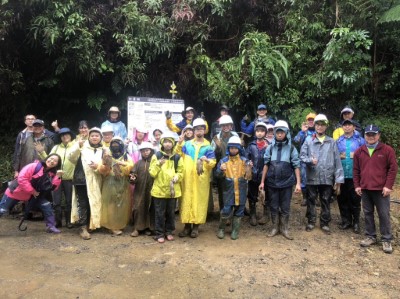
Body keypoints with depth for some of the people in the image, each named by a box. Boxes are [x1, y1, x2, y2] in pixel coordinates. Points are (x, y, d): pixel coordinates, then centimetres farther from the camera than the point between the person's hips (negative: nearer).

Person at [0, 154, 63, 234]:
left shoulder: (51, 174, -5)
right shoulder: (34, 166, -23)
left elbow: (53, 187, -14)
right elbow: (21, 178, -28)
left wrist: (57, 177, -27)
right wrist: (32, 191, -24)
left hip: (32, 196, 5)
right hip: (15, 192, -5)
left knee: (47, 205, -7)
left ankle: (51, 226, 3)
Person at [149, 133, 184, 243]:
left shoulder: (177, 157, 5)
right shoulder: (156, 156, 1)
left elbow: (181, 172, 7)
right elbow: (152, 173, -2)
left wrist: (177, 177, -13)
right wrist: (158, 164, -17)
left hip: (173, 190, 2)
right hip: (159, 190, -2)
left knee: (171, 212, 12)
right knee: (160, 213, 3)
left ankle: (169, 232, 27)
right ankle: (159, 234, 15)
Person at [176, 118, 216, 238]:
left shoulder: (208, 146, 5)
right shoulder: (187, 144, 12)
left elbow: (213, 163, -1)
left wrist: (207, 160, -22)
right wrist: (179, 143, -5)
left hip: (201, 179, -1)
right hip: (187, 178, 2)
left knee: (199, 201, 2)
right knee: (187, 200, 2)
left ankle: (195, 227, 13)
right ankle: (187, 226, 13)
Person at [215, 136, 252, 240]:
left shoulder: (244, 160, 0)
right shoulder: (224, 160, -1)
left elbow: (248, 176, -3)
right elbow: (218, 174, -4)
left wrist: (250, 168, -23)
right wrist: (221, 170, -25)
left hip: (241, 190, 1)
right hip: (229, 190, -1)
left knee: (239, 211, 10)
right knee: (226, 211, -1)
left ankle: (235, 231, 25)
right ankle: (221, 229, 21)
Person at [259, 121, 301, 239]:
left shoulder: (291, 148, -1)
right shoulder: (270, 148, 3)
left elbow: (296, 166, -1)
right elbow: (266, 165, 6)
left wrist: (298, 183, -6)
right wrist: (262, 181, 5)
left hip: (286, 182, -1)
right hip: (272, 182, 1)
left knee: (285, 207, 7)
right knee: (274, 207, 11)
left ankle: (284, 229, 20)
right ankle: (275, 227, 24)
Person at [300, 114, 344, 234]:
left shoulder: (332, 142, 3)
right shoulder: (308, 141, 1)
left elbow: (337, 161, 1)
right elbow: (302, 156, -2)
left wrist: (339, 178, -2)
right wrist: (310, 160, -23)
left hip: (327, 178, 1)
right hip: (312, 177, 0)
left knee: (326, 201, 11)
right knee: (311, 200, 11)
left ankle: (325, 223, 25)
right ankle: (311, 221, 27)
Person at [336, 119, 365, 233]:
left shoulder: (360, 140, 1)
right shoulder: (338, 141, 10)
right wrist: (339, 156, -6)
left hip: (355, 175, -3)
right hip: (341, 175, 3)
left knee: (355, 199, 3)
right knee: (342, 199, 8)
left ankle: (356, 222, 17)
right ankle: (346, 221, 22)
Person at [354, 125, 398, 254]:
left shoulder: (387, 150, -3)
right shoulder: (359, 151, 7)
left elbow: (393, 168, -5)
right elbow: (356, 170, 10)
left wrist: (388, 186, -10)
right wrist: (357, 185, 5)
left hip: (381, 189, -4)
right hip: (365, 189, 4)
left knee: (384, 214, 2)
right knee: (368, 213, 11)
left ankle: (386, 240, 12)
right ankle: (370, 236, 23)